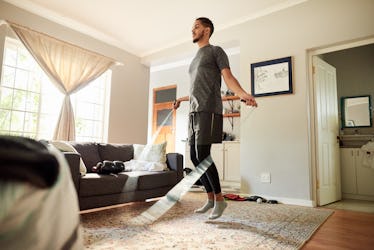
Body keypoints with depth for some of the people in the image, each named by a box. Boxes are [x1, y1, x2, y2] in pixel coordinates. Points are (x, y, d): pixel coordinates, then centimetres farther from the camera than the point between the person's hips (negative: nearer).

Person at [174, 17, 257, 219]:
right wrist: (182, 99, 47)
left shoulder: (216, 51, 8)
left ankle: (219, 199, 2)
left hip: (209, 111, -8)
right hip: (194, 112, 8)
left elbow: (228, 78, -7)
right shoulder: (195, 59, 29)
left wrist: (243, 94, -27)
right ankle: (210, 198, 15)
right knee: (194, 157, 3)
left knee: (202, 155, -15)